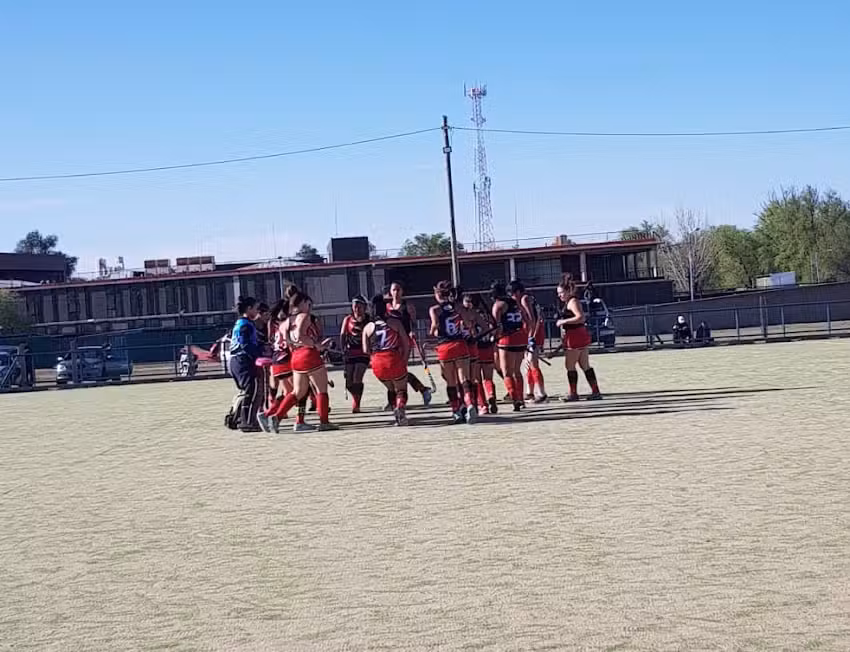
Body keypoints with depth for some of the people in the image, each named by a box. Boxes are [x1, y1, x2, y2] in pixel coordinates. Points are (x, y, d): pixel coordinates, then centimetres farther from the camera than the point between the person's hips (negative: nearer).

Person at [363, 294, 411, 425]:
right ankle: (401, 406, -19)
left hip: (377, 362, 2)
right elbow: (406, 343, 3)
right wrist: (404, 360, 11)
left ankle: (397, 416, 10)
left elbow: (365, 350, 4)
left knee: (391, 390, 24)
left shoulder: (368, 327, 11)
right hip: (394, 359, -2)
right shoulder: (395, 322, 7)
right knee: (401, 389, 13)